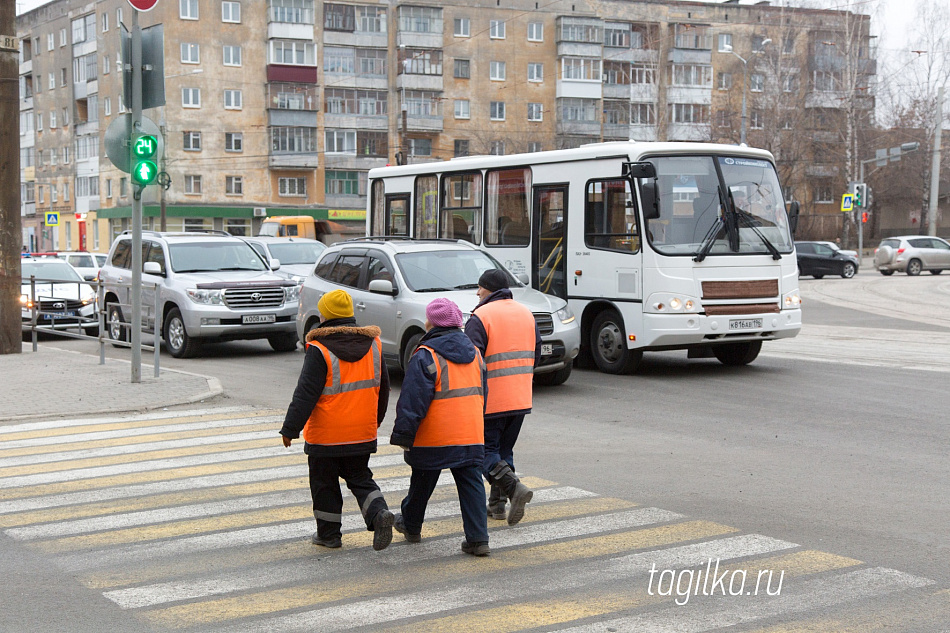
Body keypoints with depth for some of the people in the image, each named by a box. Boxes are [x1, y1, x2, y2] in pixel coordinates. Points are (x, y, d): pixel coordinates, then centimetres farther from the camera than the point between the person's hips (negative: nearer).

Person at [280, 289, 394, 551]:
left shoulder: (319, 350, -15)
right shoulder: (373, 344, 3)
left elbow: (305, 394, -17)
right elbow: (383, 388, 12)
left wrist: (290, 428, -10)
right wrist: (375, 421, 25)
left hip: (326, 436, -5)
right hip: (363, 432, 5)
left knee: (324, 483, 11)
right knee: (360, 479, 16)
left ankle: (329, 533, 19)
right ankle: (379, 513, -7)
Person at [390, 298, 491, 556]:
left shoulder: (426, 356, -12)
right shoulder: (473, 352, 9)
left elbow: (413, 400, -14)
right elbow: (481, 394, 19)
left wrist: (403, 435, -9)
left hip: (433, 438, -5)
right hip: (472, 435, 5)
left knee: (422, 483, 14)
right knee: (471, 484, 5)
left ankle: (411, 525, 34)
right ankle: (478, 539, -3)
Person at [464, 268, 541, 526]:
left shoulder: (480, 317, -11)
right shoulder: (526, 314, 11)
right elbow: (536, 355, 16)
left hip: (490, 400, -7)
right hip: (521, 398, 7)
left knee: (486, 451, 1)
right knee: (504, 449, 16)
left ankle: (514, 487, -19)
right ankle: (497, 504, 18)